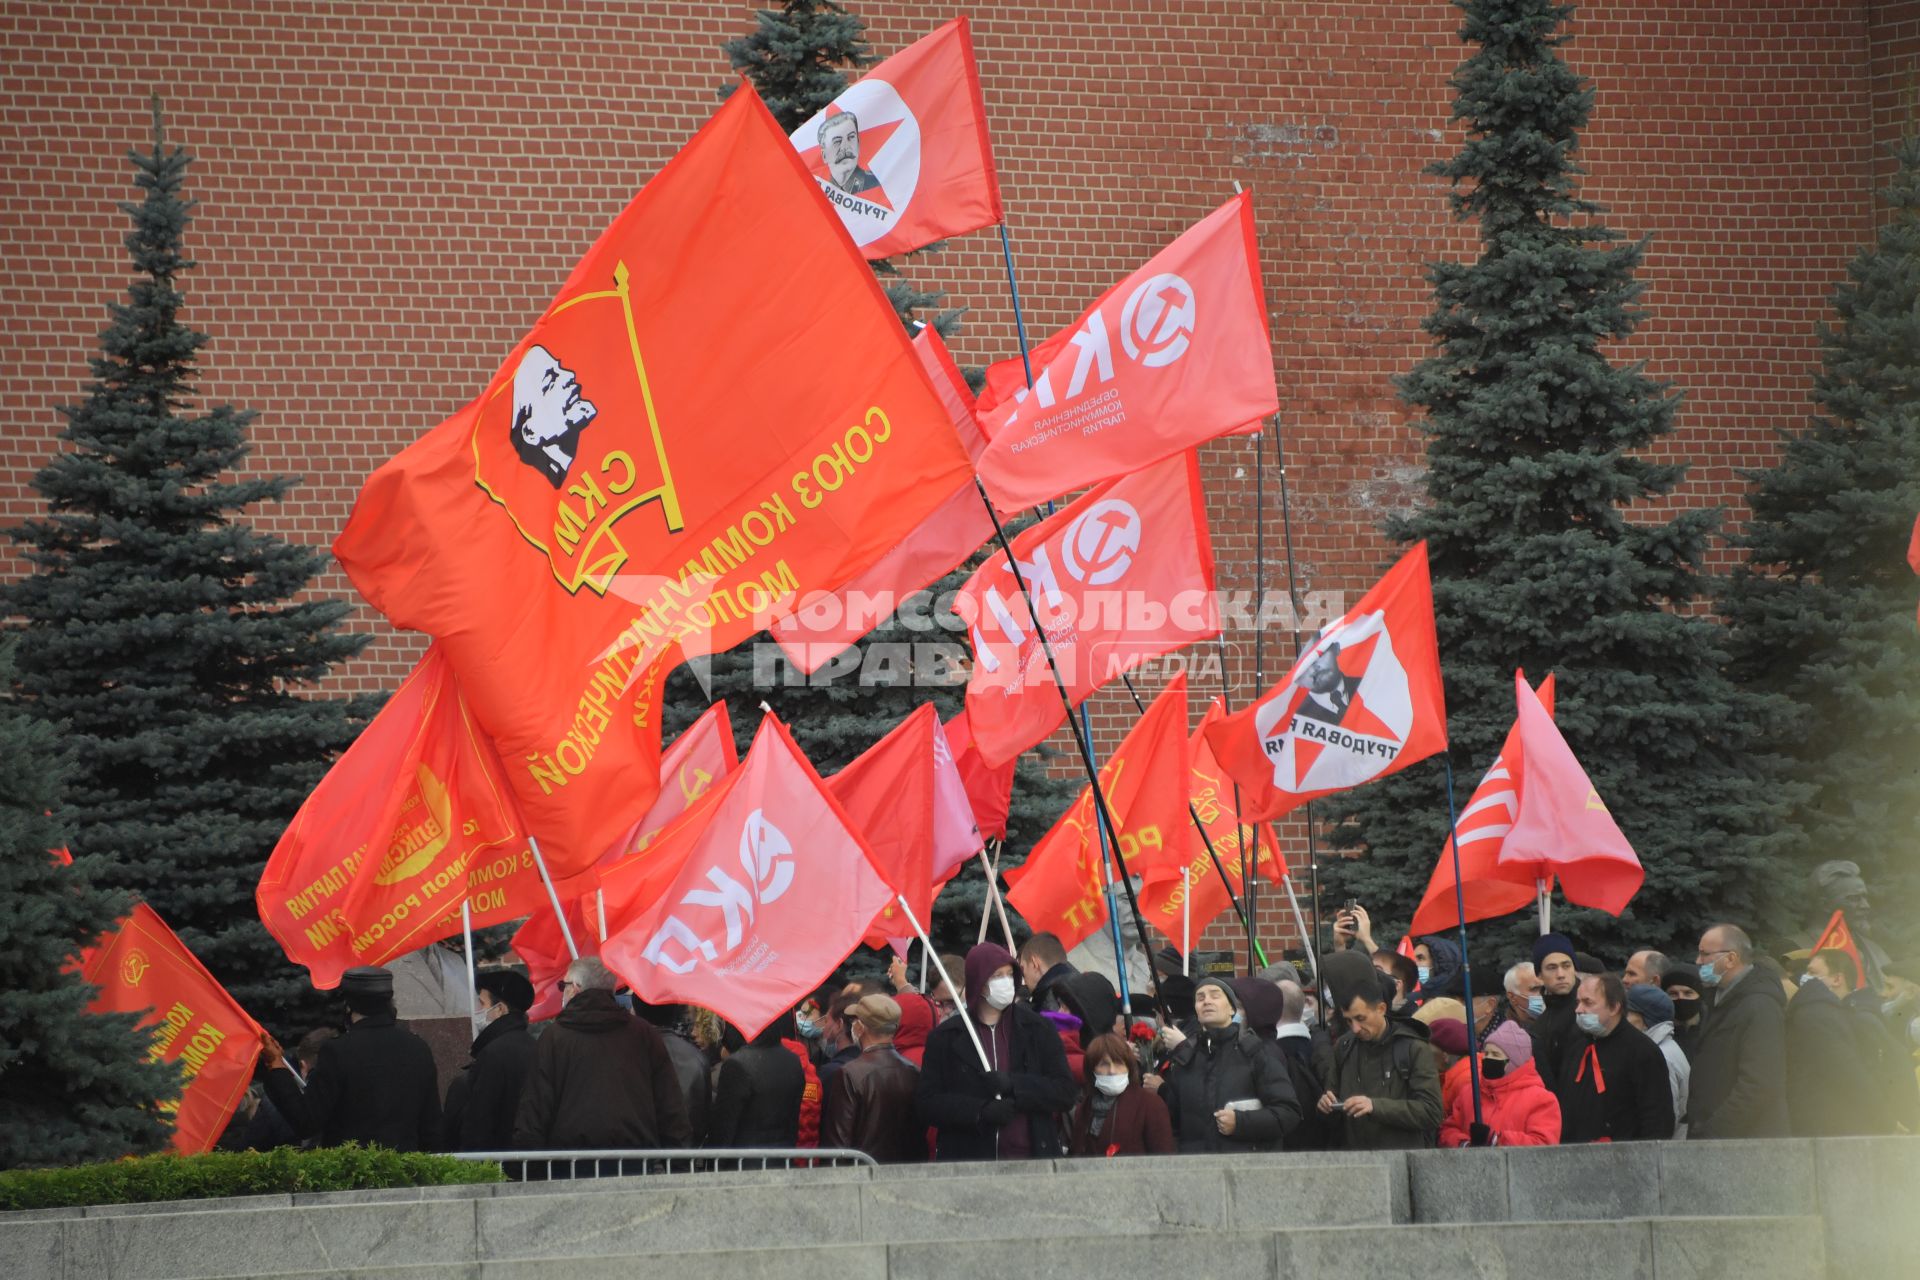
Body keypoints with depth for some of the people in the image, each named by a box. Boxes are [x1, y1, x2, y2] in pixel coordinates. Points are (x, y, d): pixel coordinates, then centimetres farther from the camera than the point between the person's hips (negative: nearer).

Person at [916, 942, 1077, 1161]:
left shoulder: (1038, 1029, 8)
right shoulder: (945, 1037, 6)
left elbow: (1066, 1093, 3)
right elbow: (927, 1104, 1)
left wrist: (1013, 1084, -12)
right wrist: (980, 1111, -15)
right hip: (967, 1159, -1)